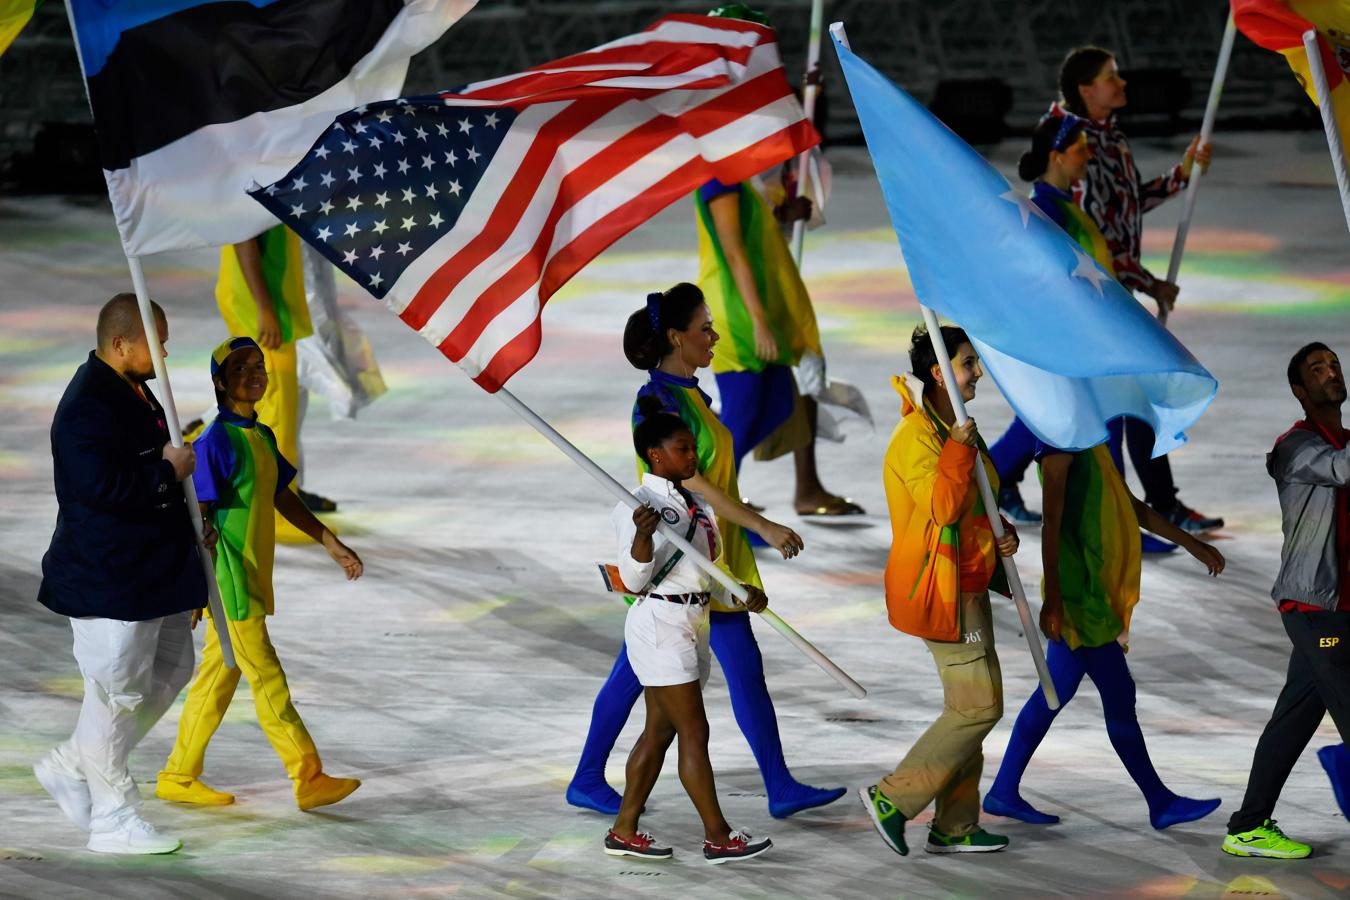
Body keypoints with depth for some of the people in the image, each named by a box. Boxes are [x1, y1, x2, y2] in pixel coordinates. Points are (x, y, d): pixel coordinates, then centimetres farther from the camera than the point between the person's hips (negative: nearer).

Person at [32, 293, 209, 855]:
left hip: (154, 572, 10)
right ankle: (113, 820, 6)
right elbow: (103, 487, -29)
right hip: (108, 580, -10)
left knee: (170, 670, 17)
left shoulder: (134, 392, 13)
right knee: (117, 692, -3)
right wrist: (168, 473, -19)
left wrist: (187, 523, 18)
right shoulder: (88, 406, -20)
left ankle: (70, 768, 26)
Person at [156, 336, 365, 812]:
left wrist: (331, 543, 18)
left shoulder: (262, 437, 11)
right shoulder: (215, 442, -15)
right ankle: (310, 780, -6)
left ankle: (179, 777, 20)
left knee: (218, 679, 12)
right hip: (227, 581, -9)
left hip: (254, 578, 9)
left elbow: (283, 498, 20)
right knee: (267, 679, -6)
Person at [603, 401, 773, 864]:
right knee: (694, 734, -7)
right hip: (659, 622, -9)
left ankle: (624, 831, 17)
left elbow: (709, 572, 17)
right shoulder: (638, 506, -12)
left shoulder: (698, 505, 12)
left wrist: (743, 593, 0)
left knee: (659, 732, 11)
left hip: (692, 625, 9)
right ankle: (718, 838, -3)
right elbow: (635, 579, -17)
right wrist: (642, 534, -34)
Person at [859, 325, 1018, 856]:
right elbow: (941, 507, -27)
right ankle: (892, 799, -4)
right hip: (938, 588, -10)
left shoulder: (956, 429, 13)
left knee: (972, 706, 12)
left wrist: (1002, 534, 5)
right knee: (978, 706, -10)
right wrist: (959, 449, -29)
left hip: (967, 584, 10)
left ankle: (954, 827, 17)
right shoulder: (918, 435, -17)